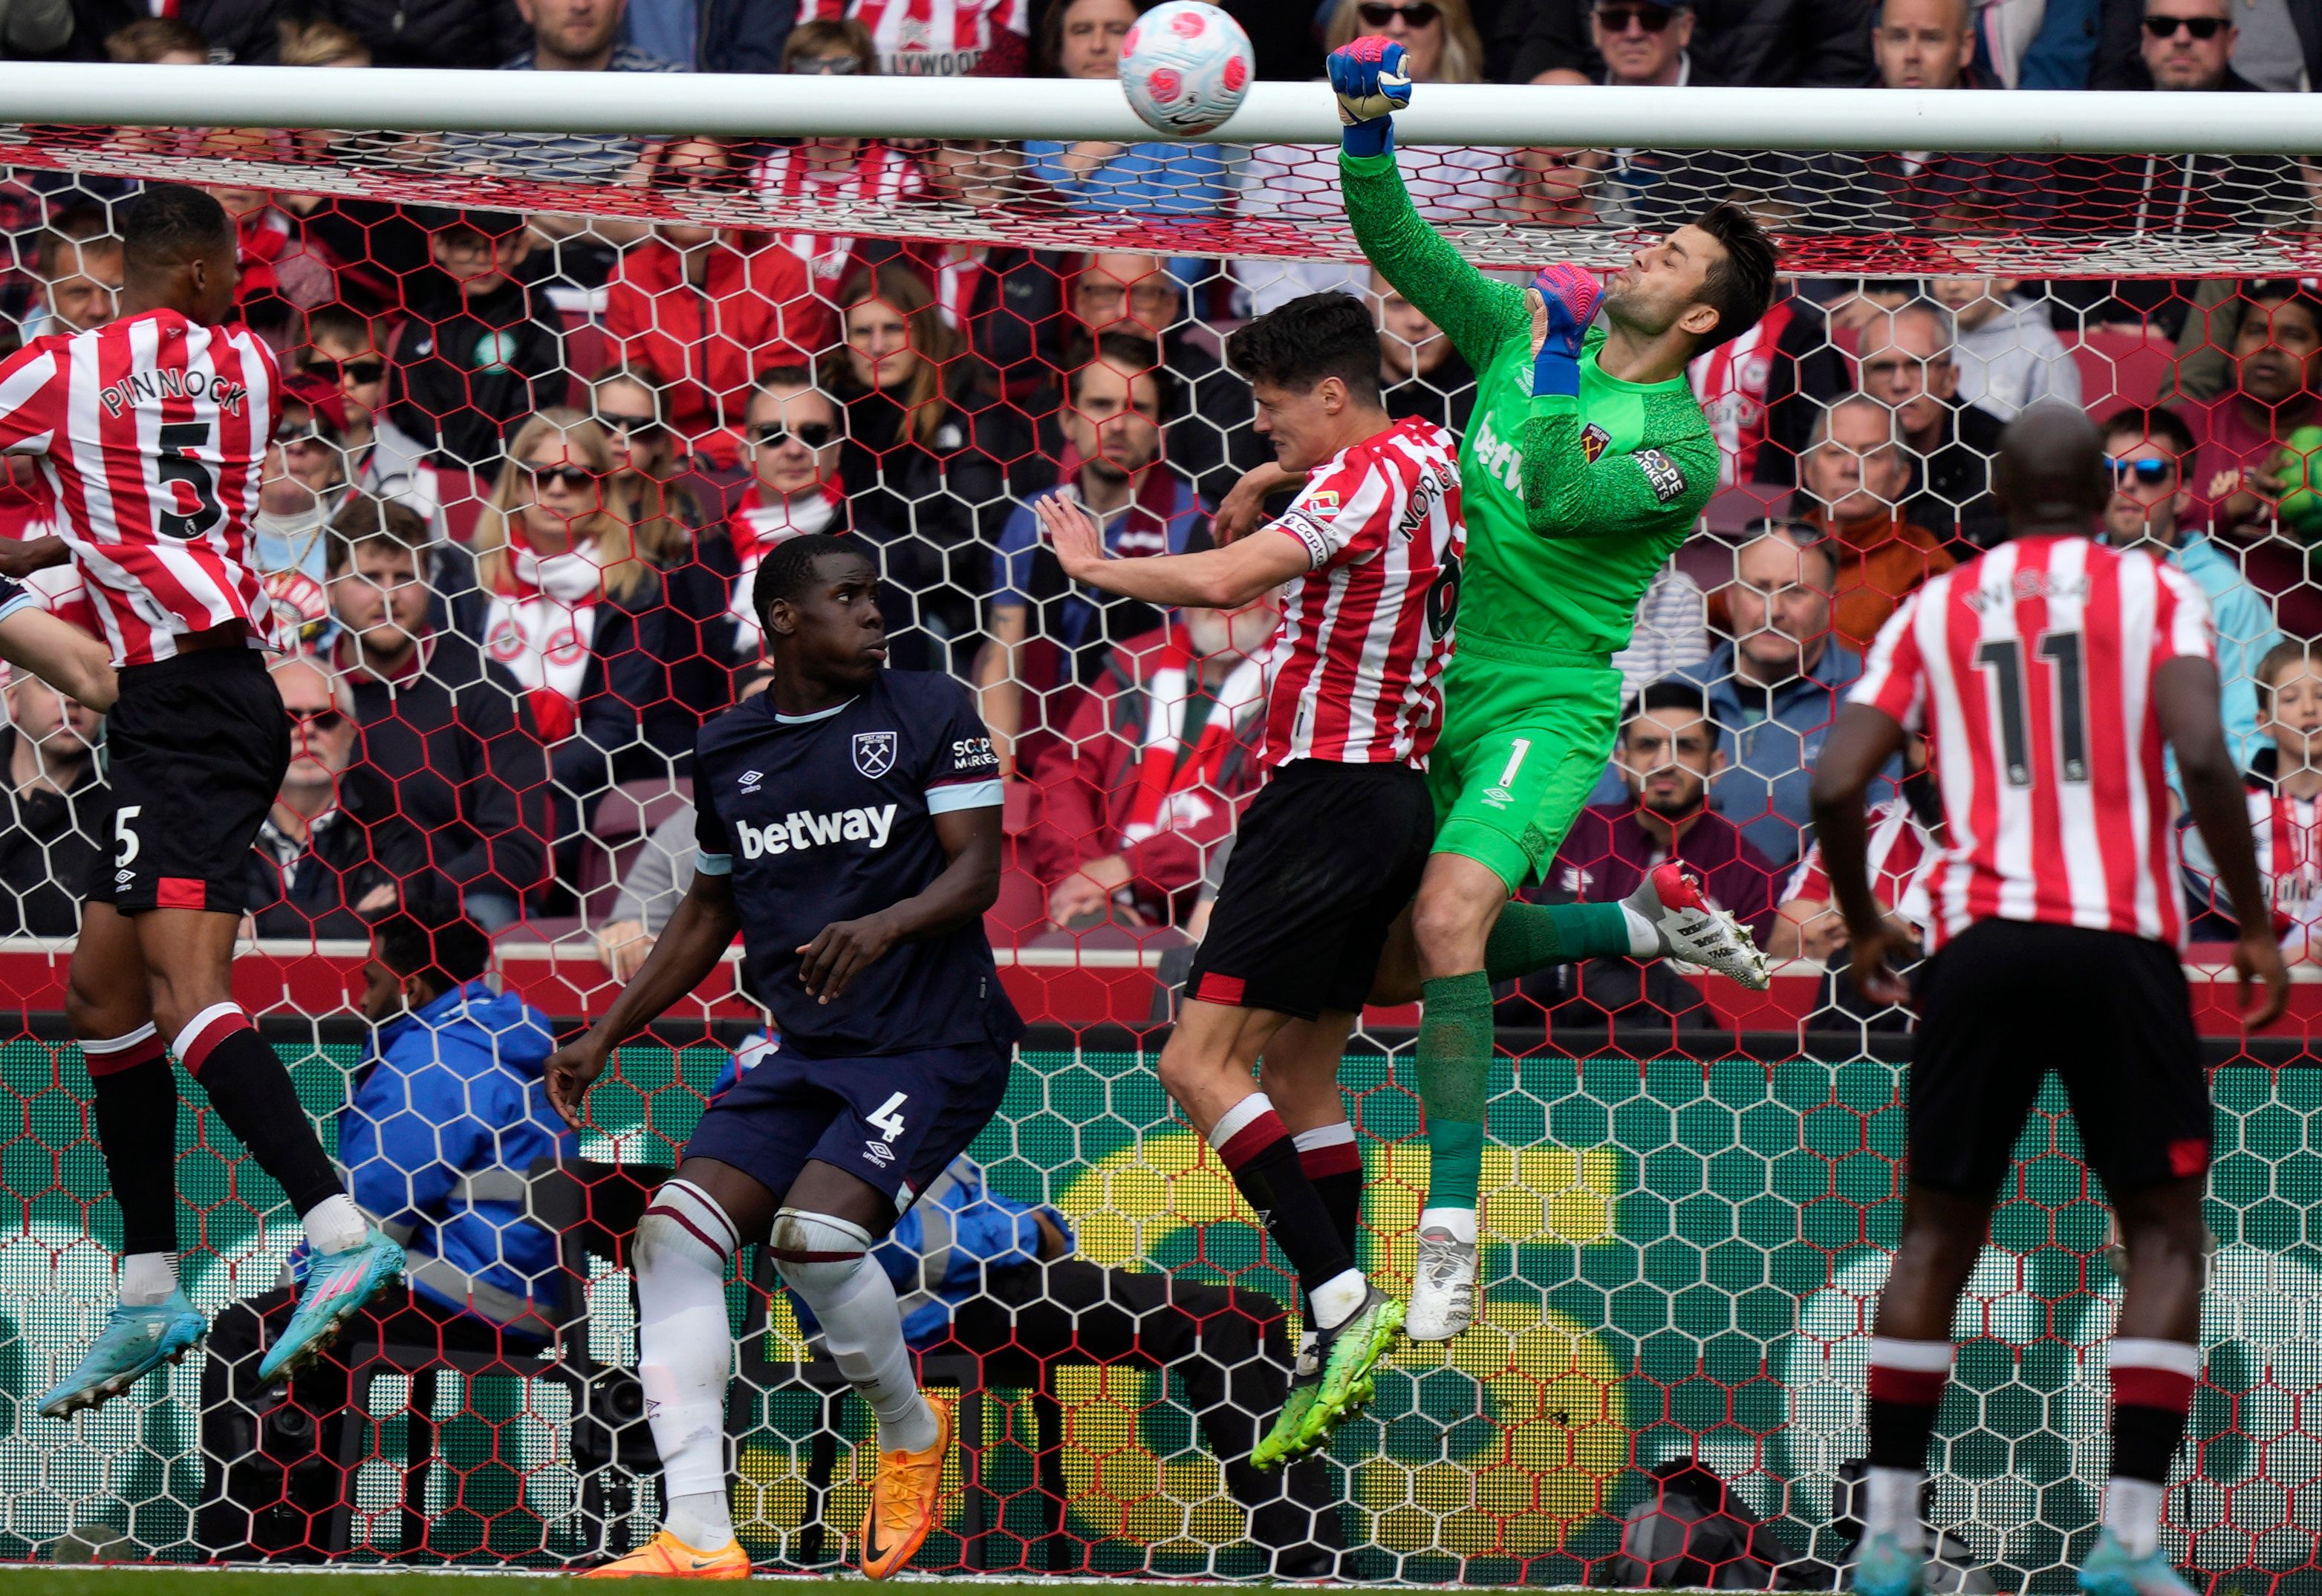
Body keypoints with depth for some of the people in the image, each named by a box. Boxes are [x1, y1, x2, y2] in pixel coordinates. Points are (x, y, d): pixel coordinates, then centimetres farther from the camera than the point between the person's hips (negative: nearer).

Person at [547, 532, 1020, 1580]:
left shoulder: (930, 713, 0)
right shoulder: (728, 749, 12)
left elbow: (976, 871, -8)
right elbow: (709, 911, 24)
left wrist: (883, 926, -28)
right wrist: (604, 1039, 19)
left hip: (933, 1046, -5)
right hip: (801, 1054, 5)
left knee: (813, 1234, -25)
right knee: (674, 1231, -14)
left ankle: (911, 1431, 6)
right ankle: (698, 1537, -16)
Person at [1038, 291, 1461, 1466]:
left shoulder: (1367, 478, -15)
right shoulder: (1429, 460, 12)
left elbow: (1224, 579, -26)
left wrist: (1099, 567, -13)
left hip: (1329, 791, -10)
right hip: (1394, 792, 10)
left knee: (1200, 1062, -13)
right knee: (1298, 1068, 16)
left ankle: (1343, 1300, -20)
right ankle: (1338, 1348, 16)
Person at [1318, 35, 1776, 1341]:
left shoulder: (1681, 446, -13)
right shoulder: (1526, 327, 5)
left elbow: (1559, 499, -29)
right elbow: (1399, 247, 5)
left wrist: (1557, 363, -21)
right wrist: (1366, 130, -11)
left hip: (1548, 706, -8)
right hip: (1443, 695, 8)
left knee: (1446, 919, -30)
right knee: (1393, 968, 13)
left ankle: (1453, 1234, -29)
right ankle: (1649, 928, 34)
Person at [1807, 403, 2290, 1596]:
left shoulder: (1933, 609, 13)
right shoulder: (2156, 592, 6)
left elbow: (1835, 788, 5)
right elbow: (2202, 757, -11)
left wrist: (1864, 929, 21)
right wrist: (2254, 927, -2)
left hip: (1978, 941, 2)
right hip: (2120, 943, -2)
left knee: (1939, 1234, 15)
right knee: (2165, 1232, 7)